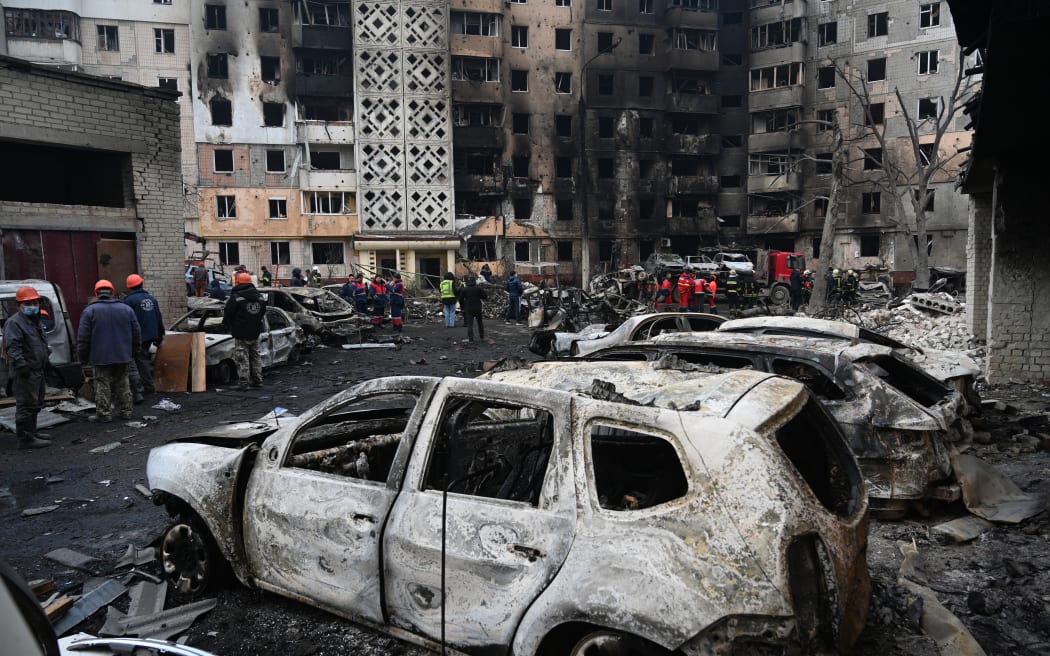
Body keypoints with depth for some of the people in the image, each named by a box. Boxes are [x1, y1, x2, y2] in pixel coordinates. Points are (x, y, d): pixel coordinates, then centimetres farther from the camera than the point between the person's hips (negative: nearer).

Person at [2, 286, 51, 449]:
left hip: (37, 370, 10)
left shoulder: (35, 322, 19)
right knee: (26, 405, -8)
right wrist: (21, 365, -30)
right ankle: (25, 438, -4)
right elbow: (12, 347, -22)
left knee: (36, 404, 19)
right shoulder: (14, 322, -12)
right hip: (25, 373, -10)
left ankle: (31, 432, 30)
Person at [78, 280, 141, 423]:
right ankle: (125, 411, 14)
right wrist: (133, 351, 20)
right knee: (122, 384, 11)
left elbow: (83, 337, -6)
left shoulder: (90, 311, -5)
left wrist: (83, 356, 4)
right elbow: (137, 333, 9)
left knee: (102, 386, 2)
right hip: (122, 357, 3)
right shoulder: (126, 309, 5)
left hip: (100, 357, -3)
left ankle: (104, 414, 4)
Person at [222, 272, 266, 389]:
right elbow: (263, 314, 17)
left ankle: (243, 382, -4)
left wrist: (229, 327, 9)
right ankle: (257, 380, 19)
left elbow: (227, 314, -7)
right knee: (255, 357, 15)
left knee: (242, 359, -2)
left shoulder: (235, 298, -13)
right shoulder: (260, 297, 8)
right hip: (255, 333, 6)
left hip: (241, 335, -6)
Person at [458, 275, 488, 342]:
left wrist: (461, 307, 18)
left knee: (470, 324, 0)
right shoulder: (478, 288, -5)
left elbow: (461, 299, 3)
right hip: (478, 308, 0)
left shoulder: (464, 289, -2)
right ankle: (482, 336, 23)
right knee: (480, 323, 17)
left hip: (469, 309, 0)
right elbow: (485, 297, -5)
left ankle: (470, 338, -7)